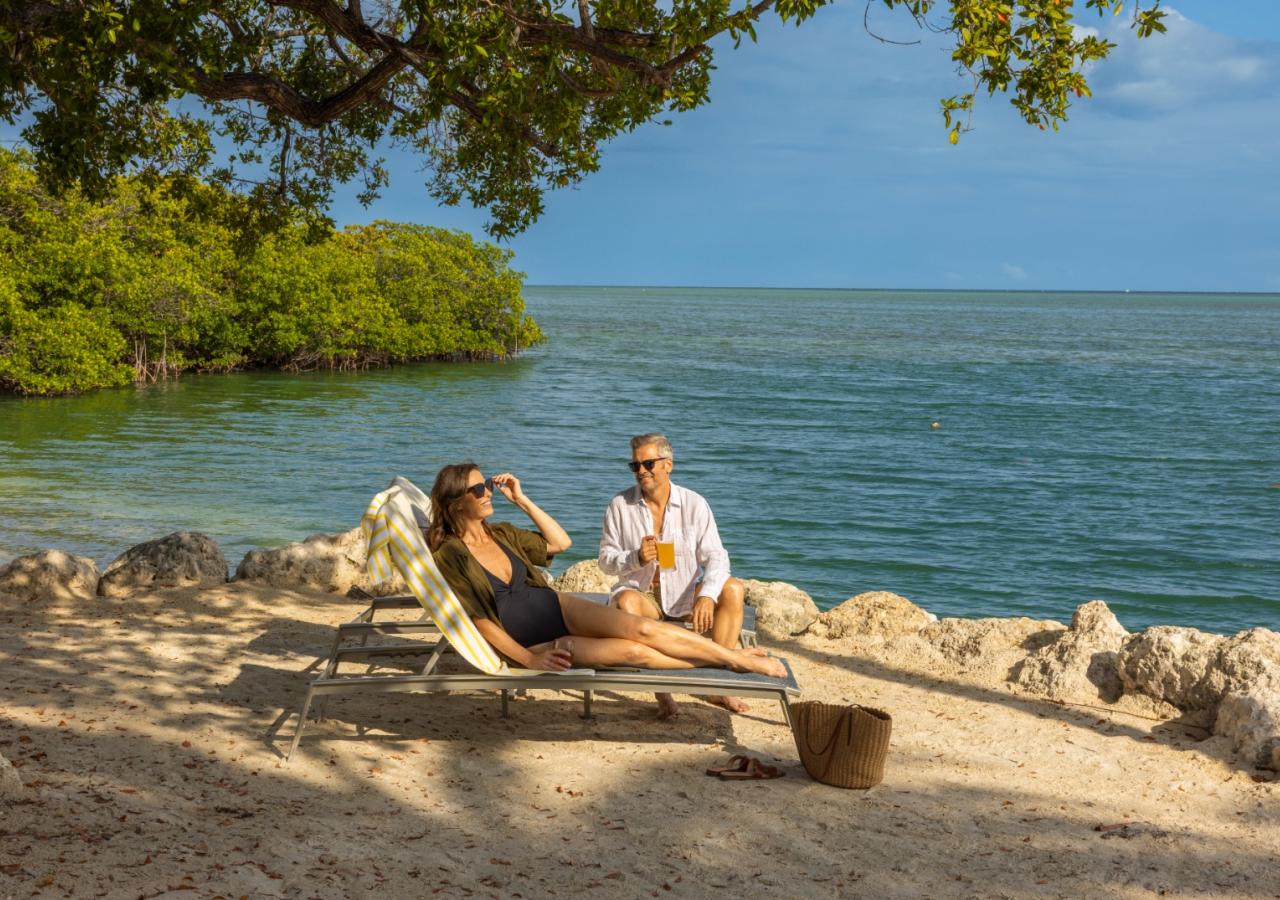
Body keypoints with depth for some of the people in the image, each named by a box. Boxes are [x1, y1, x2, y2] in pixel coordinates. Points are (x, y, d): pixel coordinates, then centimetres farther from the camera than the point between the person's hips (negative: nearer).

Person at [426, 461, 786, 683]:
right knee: (631, 651, -21)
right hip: (530, 643, -6)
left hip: (559, 608, 6)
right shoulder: (449, 555, -11)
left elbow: (560, 542, 15)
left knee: (640, 628, -18)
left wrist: (522, 499, 8)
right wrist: (530, 660, -19)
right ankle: (729, 664, -13)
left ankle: (736, 657, -14)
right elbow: (479, 620, -14)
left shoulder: (502, 534, 10)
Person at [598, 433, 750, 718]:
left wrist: (707, 595, -30)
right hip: (642, 594, -1)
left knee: (733, 590, -24)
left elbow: (715, 555, -11)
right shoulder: (620, 505, -2)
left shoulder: (694, 504, -4)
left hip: (685, 596, 1)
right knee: (626, 603, -36)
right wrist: (636, 558, -24)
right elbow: (605, 560, -1)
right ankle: (661, 690, -27)